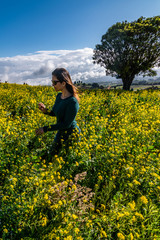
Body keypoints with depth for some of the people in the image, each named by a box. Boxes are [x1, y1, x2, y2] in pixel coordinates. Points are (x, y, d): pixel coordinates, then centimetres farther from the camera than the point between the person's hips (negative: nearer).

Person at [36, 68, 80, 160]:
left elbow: (66, 124, -25)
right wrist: (45, 110, -13)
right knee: (52, 154, 23)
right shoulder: (59, 96, -3)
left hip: (71, 134, -8)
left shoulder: (72, 102, -28)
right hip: (61, 132, 8)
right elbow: (54, 113, 9)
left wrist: (46, 129, -20)